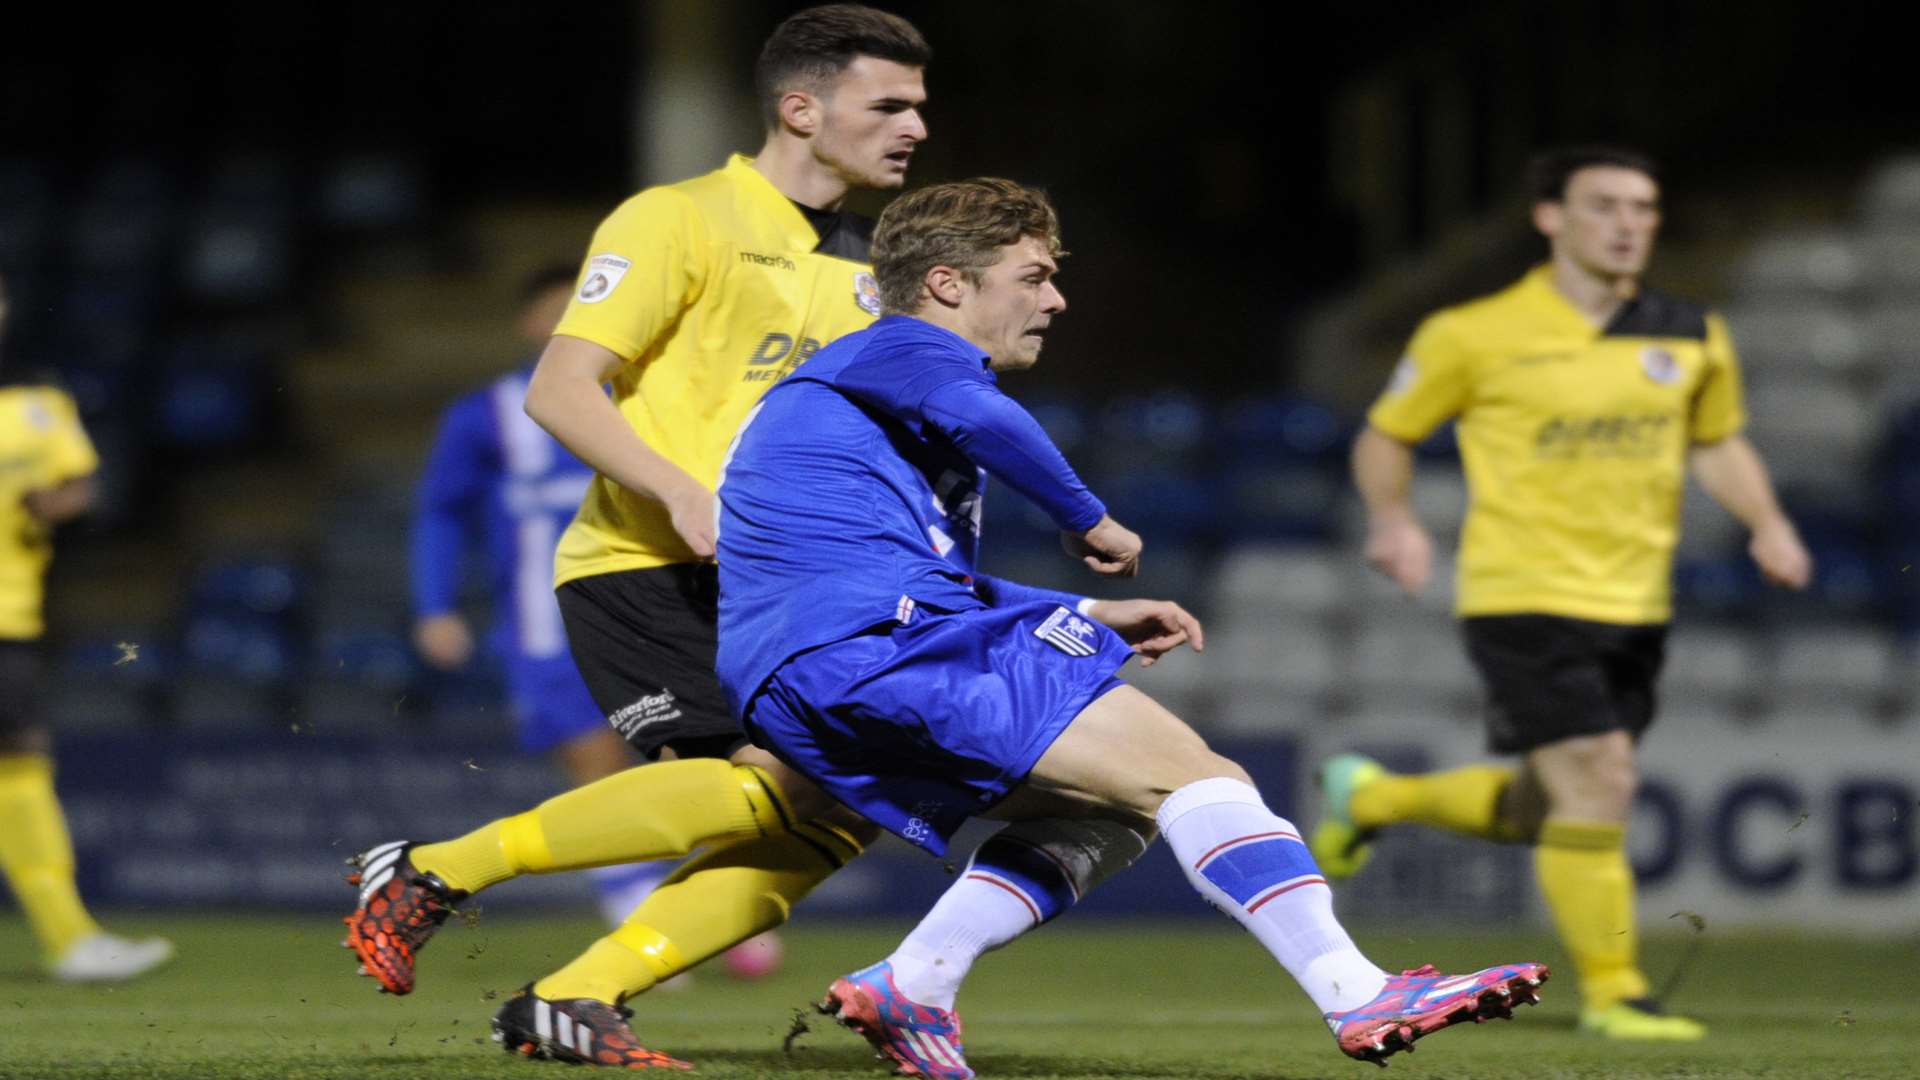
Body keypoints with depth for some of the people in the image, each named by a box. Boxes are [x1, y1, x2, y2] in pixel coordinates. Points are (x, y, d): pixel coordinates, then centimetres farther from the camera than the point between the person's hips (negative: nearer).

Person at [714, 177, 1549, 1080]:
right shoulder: (905, 349, 2)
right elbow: (981, 416, -24)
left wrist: (1087, 621, 32)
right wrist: (1089, 521, -9)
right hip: (873, 649, -10)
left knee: (1108, 811, 20)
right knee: (1177, 766, -14)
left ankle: (912, 985, 5)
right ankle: (1357, 997, -25)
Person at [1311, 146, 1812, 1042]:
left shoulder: (1690, 337, 6)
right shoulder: (1475, 335, -7)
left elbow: (1717, 443, 21)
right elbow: (1385, 434, 4)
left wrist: (1767, 523, 3)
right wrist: (1393, 520, -14)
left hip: (1636, 609, 6)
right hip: (1524, 597, -6)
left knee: (1544, 812, 13)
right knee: (1599, 785, -14)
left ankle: (1370, 798, 38)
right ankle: (1611, 992, 0)